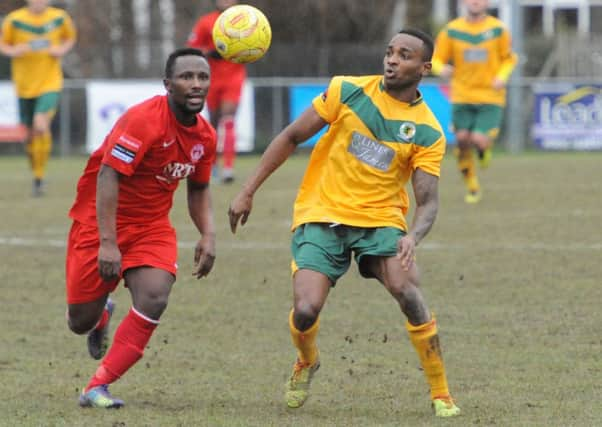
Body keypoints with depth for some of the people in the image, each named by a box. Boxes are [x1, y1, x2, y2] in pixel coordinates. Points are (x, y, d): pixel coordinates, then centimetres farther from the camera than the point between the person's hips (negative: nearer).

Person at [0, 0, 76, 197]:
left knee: (41, 125, -22)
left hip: (50, 83, -2)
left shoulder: (60, 18, -1)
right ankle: (36, 171, 33)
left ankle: (39, 178, -12)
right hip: (25, 84, 2)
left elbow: (70, 38, 16)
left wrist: (63, 49, -5)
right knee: (30, 134, 8)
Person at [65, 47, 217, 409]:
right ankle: (102, 314, 41)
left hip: (152, 226, 5)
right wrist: (106, 243, -32)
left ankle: (97, 388, -11)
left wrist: (209, 235, 0)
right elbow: (108, 177, -27)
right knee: (81, 321, 0)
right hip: (101, 221, -5)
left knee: (154, 299, -22)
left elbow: (199, 189, 16)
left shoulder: (205, 136, -1)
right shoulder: (143, 120, -24)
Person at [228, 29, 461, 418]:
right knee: (306, 312, -17)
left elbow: (428, 202, -7)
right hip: (321, 214, 0)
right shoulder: (347, 91, -2)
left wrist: (413, 238, -29)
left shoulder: (429, 133, -3)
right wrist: (248, 192, 2)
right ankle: (307, 362, 22)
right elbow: (291, 138, 4)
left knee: (405, 288, -28)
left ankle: (441, 395, -14)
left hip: (380, 219, 0)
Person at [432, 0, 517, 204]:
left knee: (479, 141, -17)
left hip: (490, 97, -1)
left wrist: (502, 77, -9)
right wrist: (442, 69, -20)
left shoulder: (498, 29, 0)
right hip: (462, 96, 1)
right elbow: (436, 59, 5)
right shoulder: (451, 30, 0)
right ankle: (472, 187, 14)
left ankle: (486, 147, 23)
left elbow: (509, 58, 10)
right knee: (462, 140, -7)